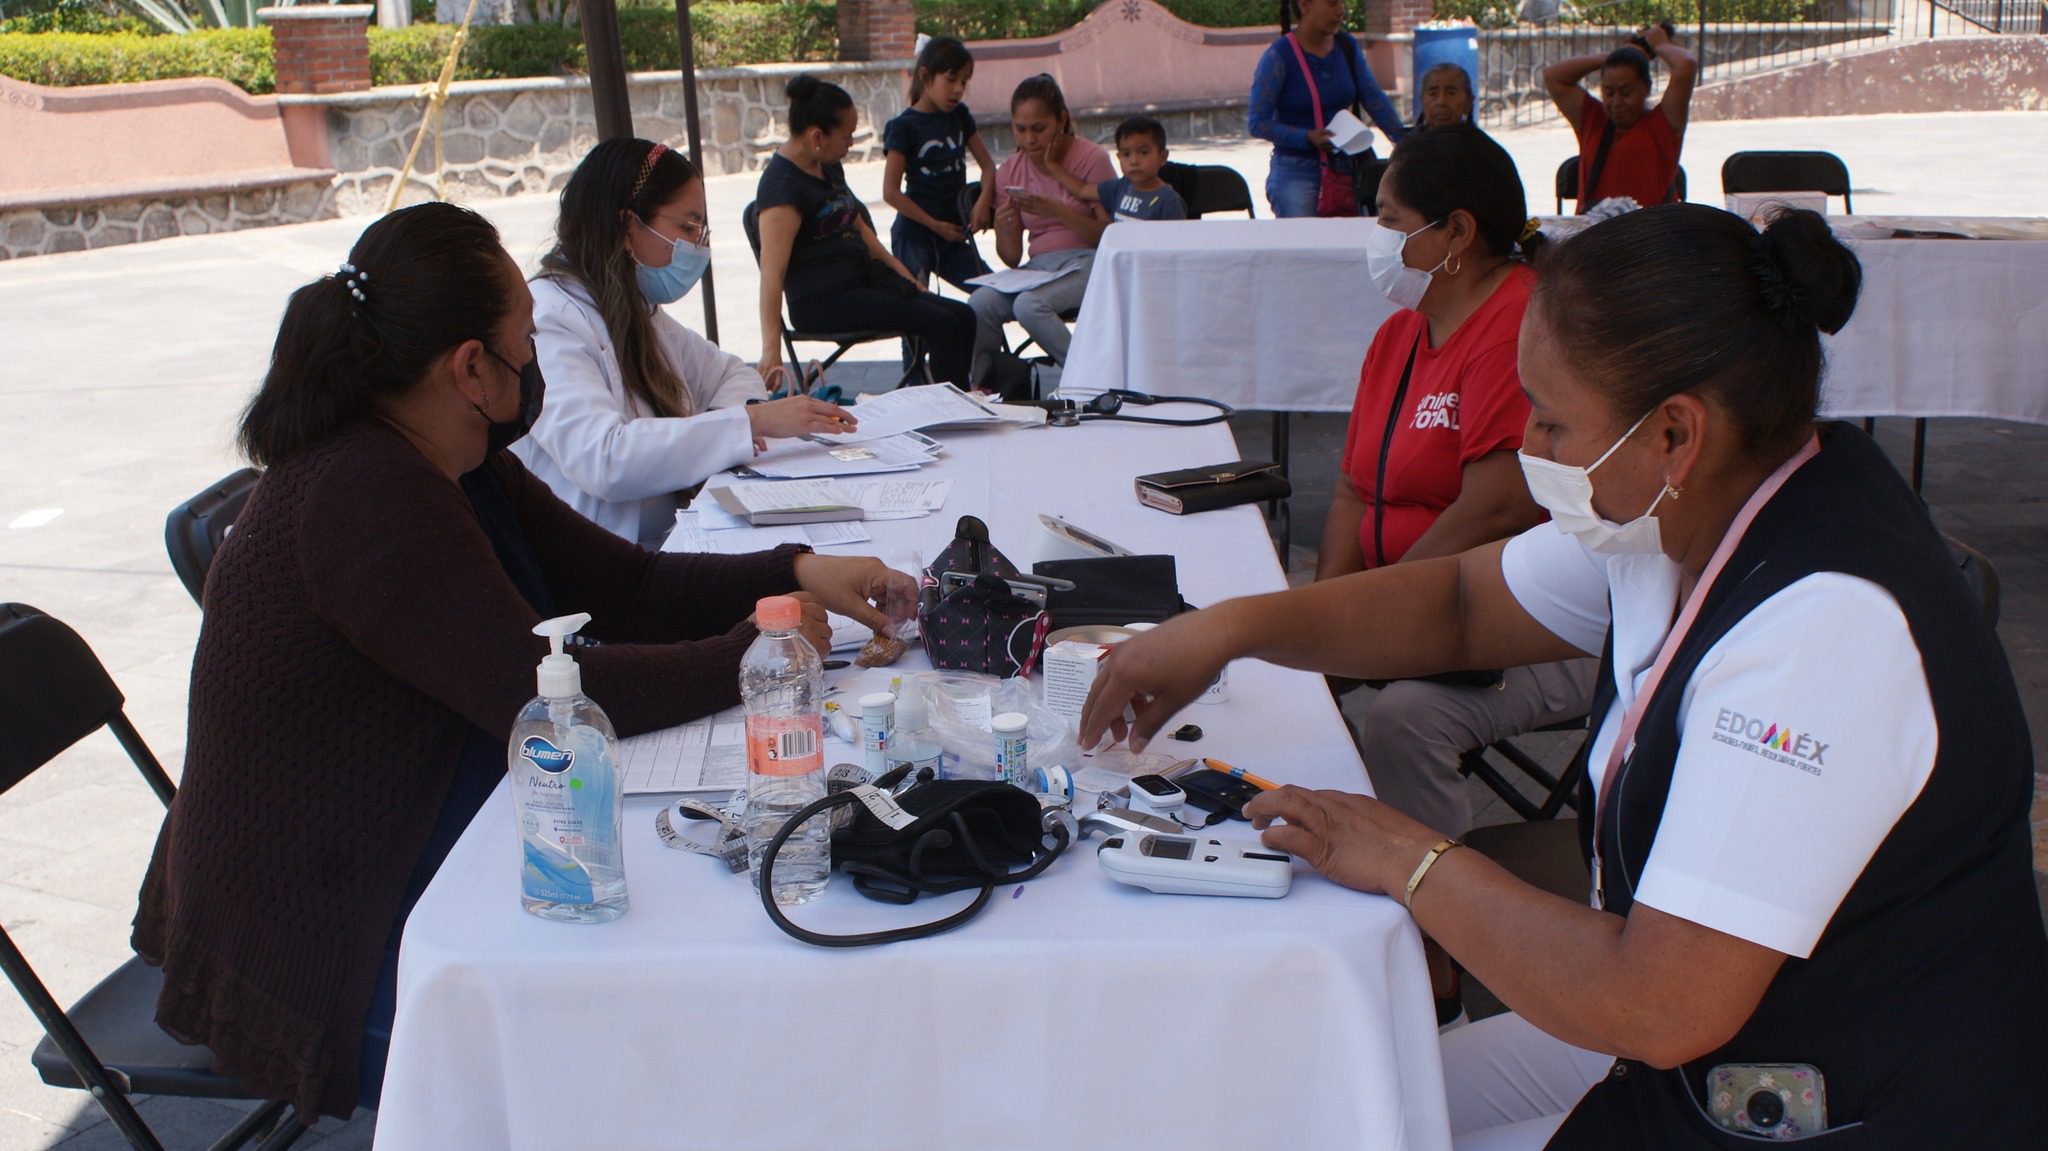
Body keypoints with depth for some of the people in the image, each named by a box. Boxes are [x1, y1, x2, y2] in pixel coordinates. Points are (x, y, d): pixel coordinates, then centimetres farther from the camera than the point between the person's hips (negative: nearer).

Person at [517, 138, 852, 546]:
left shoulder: (636, 311, 14)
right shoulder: (546, 320, -13)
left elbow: (731, 372, 22)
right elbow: (602, 459, -26)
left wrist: (731, 415, -2)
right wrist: (750, 421, -25)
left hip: (670, 538, 8)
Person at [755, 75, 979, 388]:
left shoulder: (828, 166, 12)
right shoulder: (783, 186, -17)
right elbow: (772, 271, -24)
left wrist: (906, 278, 17)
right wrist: (771, 349, -30)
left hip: (863, 282, 9)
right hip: (821, 300, -9)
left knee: (963, 317, -1)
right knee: (941, 324, -19)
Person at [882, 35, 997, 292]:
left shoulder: (960, 116, 9)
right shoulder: (904, 126, -8)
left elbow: (987, 165, 11)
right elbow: (891, 192, -12)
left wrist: (984, 200, -11)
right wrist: (936, 225, -11)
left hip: (953, 235, 6)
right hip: (913, 236, -6)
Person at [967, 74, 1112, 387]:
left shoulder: (1091, 158, -4)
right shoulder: (1009, 172, 8)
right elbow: (1013, 259, 9)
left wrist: (1058, 211, -23)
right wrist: (1003, 228, -14)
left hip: (1088, 262, -4)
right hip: (1039, 265, 4)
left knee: (1029, 305, -32)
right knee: (980, 304, -24)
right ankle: (980, 387, -6)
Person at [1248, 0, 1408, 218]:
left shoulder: (1347, 46, 7)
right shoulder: (1278, 56, -10)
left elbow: (1374, 99, 4)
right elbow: (1256, 123, -12)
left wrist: (1405, 139, -8)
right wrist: (1308, 138, -22)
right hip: (1296, 172, -5)